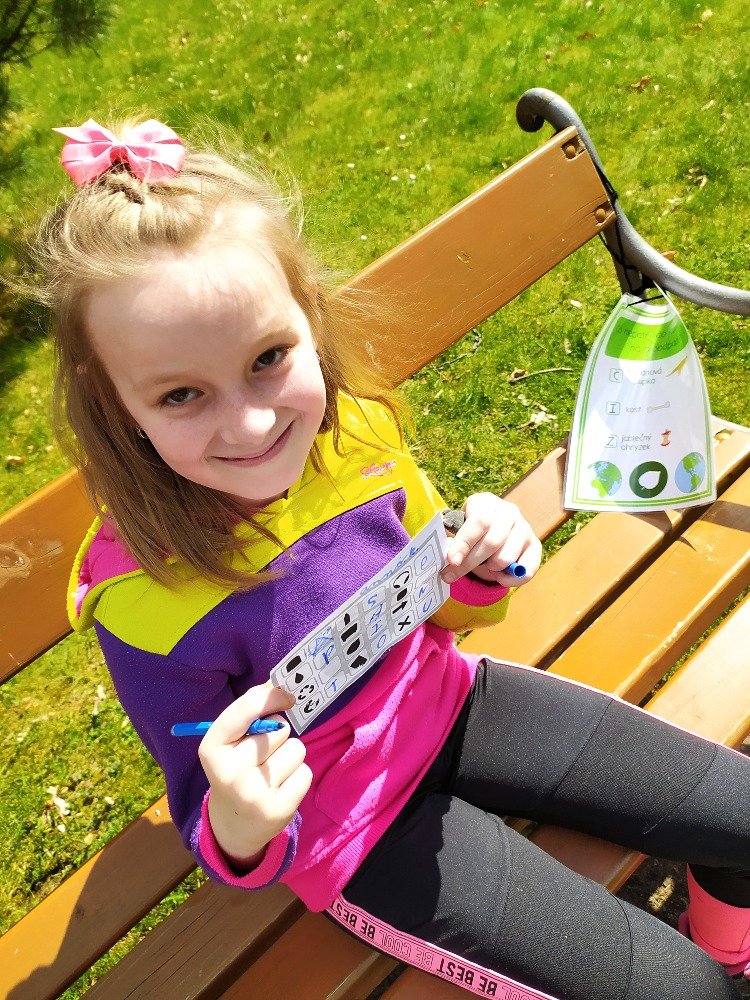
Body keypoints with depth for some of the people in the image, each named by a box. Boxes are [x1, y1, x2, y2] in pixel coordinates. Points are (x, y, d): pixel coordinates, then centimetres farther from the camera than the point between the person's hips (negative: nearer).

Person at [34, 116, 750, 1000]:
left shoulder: (352, 426, -15)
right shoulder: (143, 601, -28)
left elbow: (440, 611, 4)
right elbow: (210, 828, -12)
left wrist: (481, 567, -18)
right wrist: (241, 835, -35)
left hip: (444, 704, 5)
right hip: (353, 827, -4)